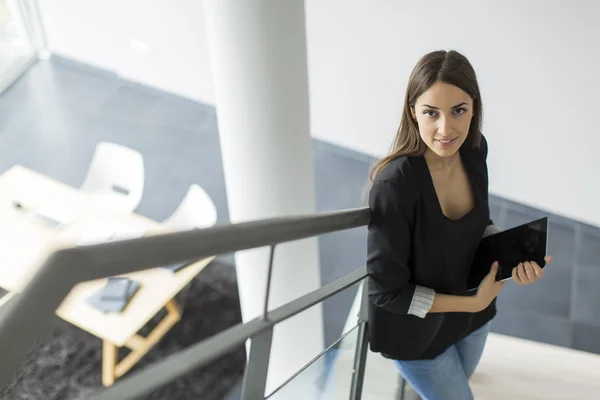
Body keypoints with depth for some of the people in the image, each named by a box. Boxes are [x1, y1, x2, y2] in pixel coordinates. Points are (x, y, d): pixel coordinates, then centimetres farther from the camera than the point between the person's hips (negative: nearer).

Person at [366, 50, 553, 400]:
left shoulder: (474, 150, -14)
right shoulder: (394, 185, -32)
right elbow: (386, 291, -25)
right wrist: (475, 302, -21)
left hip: (471, 316, 6)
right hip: (418, 330, -6)